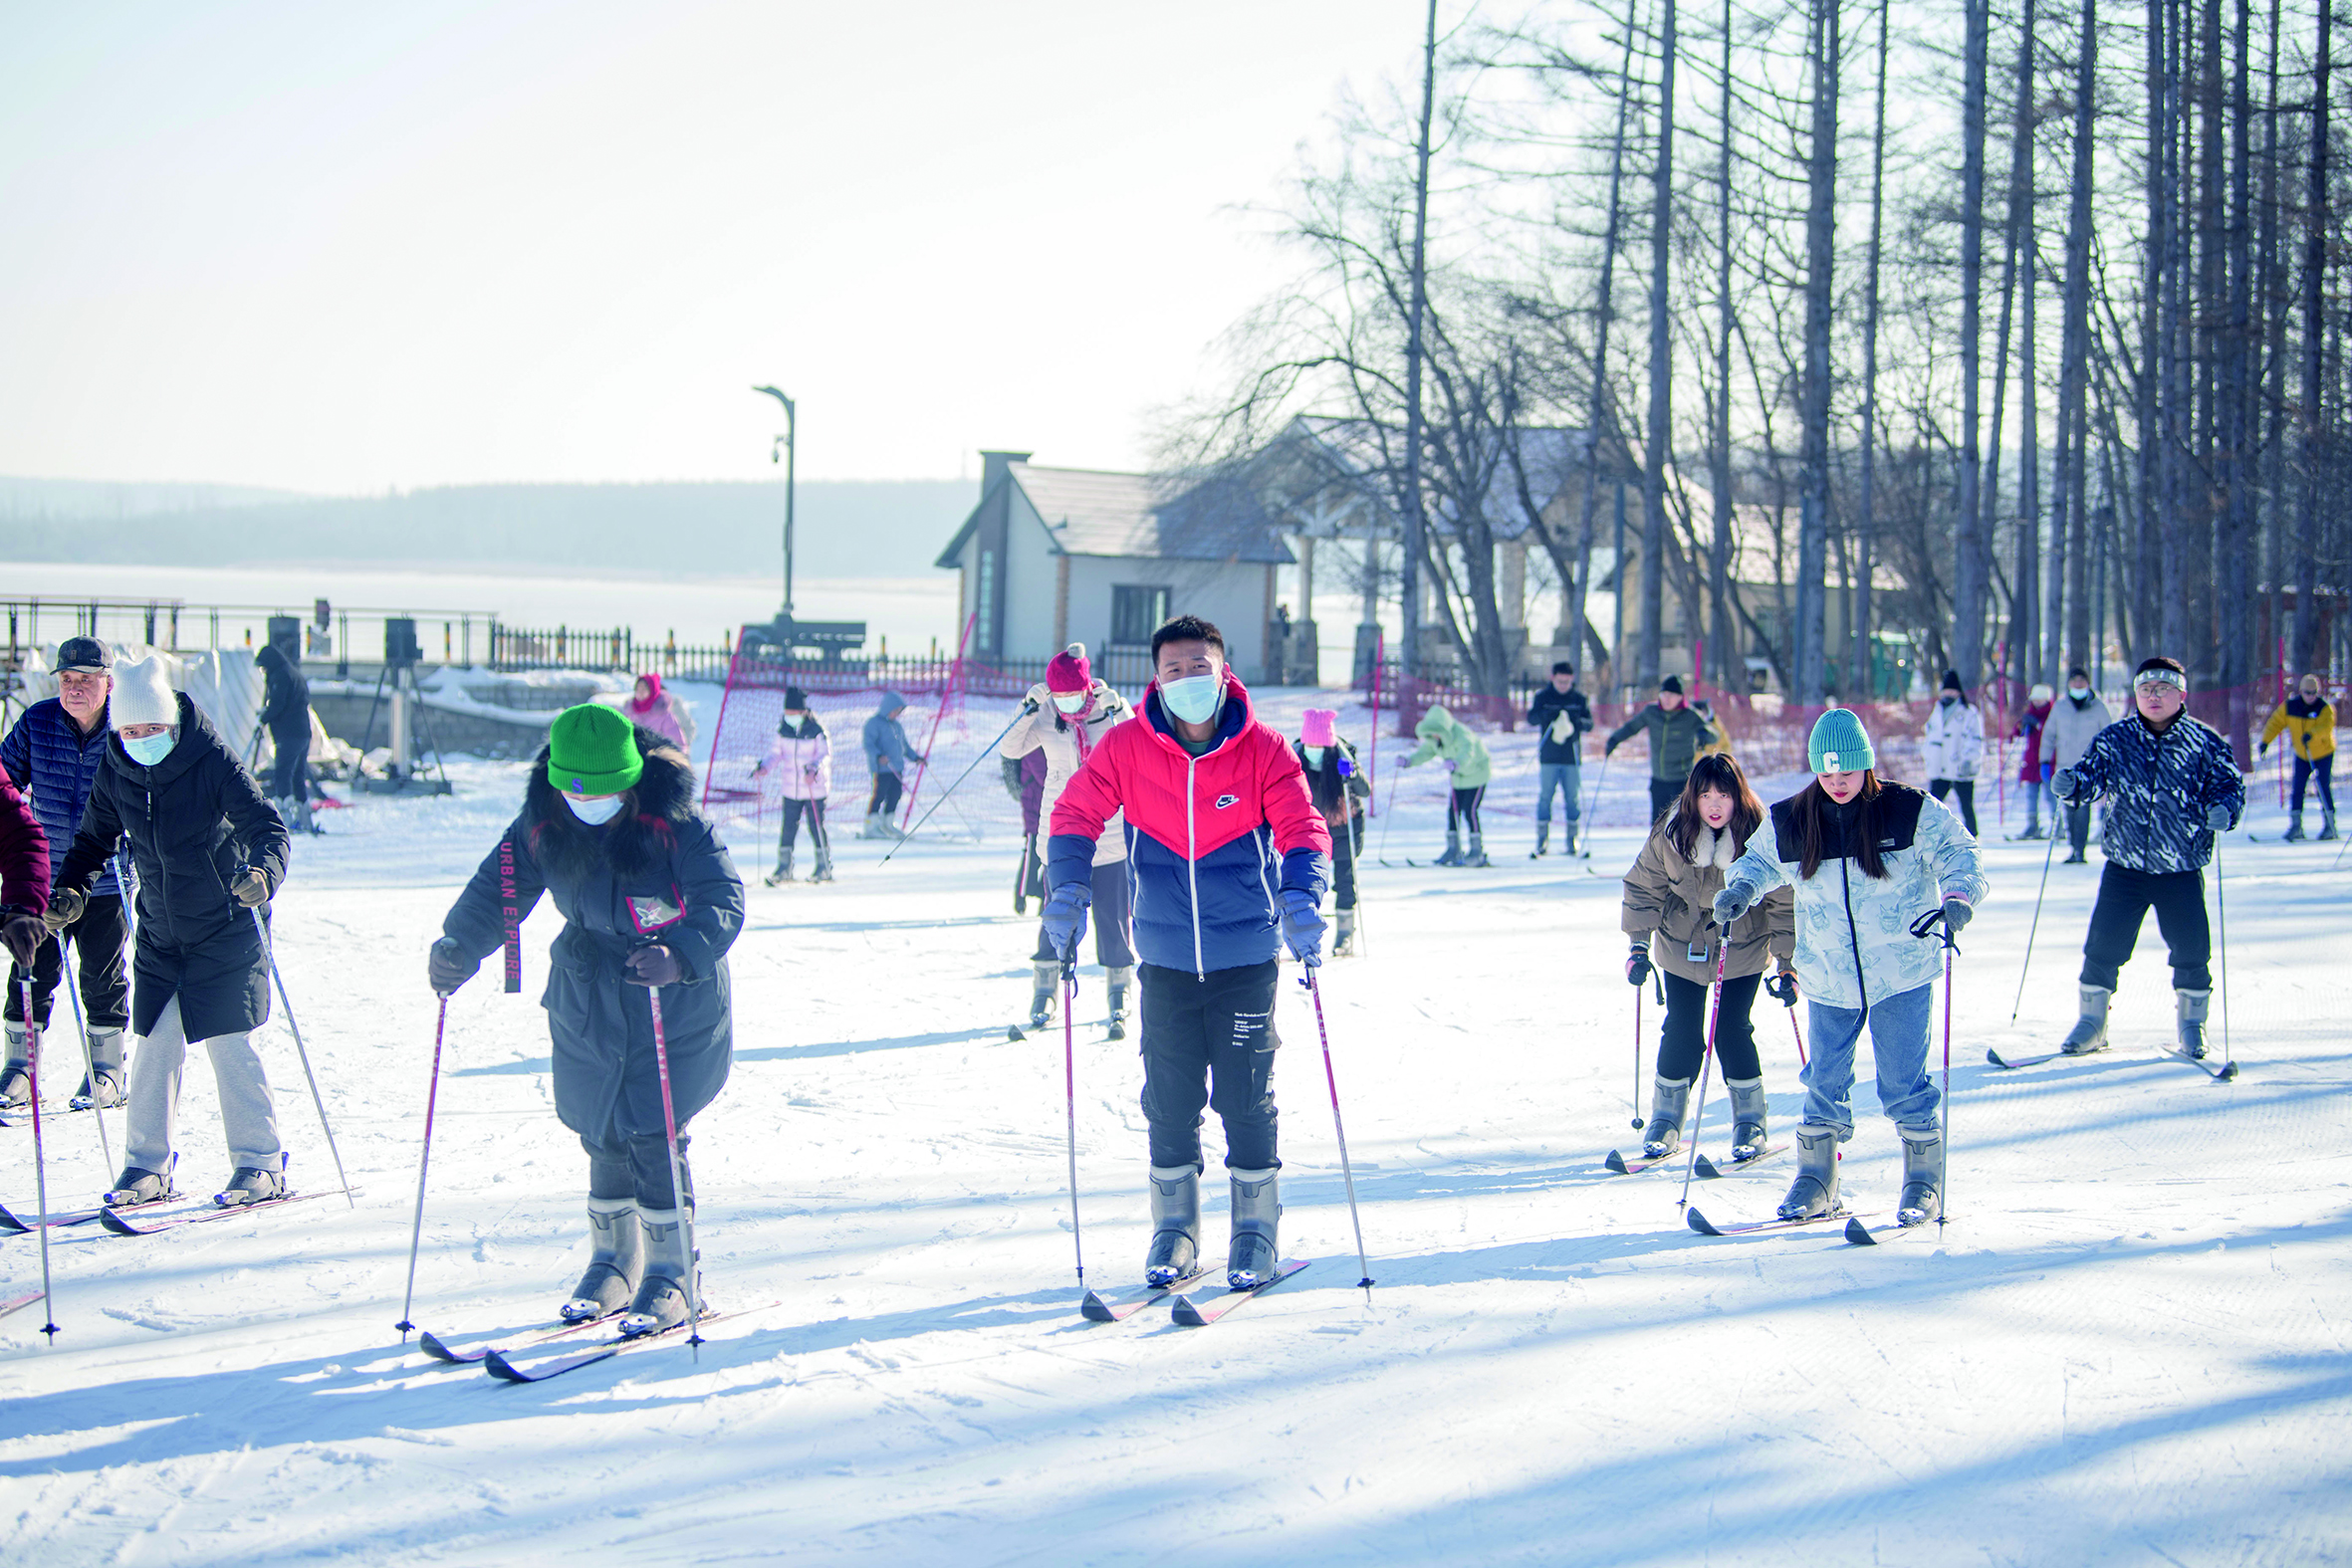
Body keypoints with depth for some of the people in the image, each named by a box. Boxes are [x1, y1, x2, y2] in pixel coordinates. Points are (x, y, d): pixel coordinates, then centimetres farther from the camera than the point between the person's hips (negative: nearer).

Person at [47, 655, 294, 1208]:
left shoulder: (212, 762, -16)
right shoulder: (115, 775, -2)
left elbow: (268, 828, -20)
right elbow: (94, 840, 13)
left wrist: (261, 874, -40)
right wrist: (70, 892, -5)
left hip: (225, 933, -4)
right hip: (159, 936, 4)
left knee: (231, 1047, -6)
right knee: (155, 1049, 3)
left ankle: (260, 1164, 3)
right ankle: (147, 1165, 14)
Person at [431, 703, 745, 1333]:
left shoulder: (674, 824, -22)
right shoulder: (541, 825, -8)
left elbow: (723, 899, -27)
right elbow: (498, 888, -2)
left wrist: (680, 956, -44)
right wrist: (458, 945, -20)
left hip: (676, 1004, -4)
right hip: (588, 1003, 4)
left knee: (653, 1137, -9)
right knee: (603, 1135, 10)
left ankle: (669, 1277, 5)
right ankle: (612, 1263, 29)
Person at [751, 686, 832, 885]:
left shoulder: (816, 729, -11)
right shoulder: (783, 729, 2)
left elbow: (825, 755, -12)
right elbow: (776, 754, 9)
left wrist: (814, 770, -30)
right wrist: (764, 767, -10)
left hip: (815, 787, -4)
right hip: (790, 788, 4)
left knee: (816, 827, 1)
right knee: (788, 827, 3)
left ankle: (824, 867, 14)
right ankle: (784, 867, 12)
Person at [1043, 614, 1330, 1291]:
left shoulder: (1263, 749, -7)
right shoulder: (1126, 747, -4)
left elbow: (1303, 827, -11)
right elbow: (1076, 814, 2)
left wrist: (1302, 896, -28)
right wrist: (1068, 888, -13)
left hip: (1246, 956, -1)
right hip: (1166, 957, 1)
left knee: (1246, 1097, 3)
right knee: (1170, 1099, 7)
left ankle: (1257, 1231, 18)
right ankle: (1174, 1230, 22)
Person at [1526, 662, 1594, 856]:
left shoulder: (1579, 698, 7)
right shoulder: (1542, 696, 4)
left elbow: (1589, 723, 4)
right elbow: (1531, 718, -4)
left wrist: (1578, 721, -19)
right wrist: (1547, 714, -24)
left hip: (1572, 757, 1)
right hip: (1548, 757, -1)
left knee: (1573, 797, 0)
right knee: (1544, 796, -2)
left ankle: (1571, 840, 7)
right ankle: (1542, 839, 5)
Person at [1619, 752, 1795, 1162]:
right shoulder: (1669, 837, -16)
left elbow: (1784, 903, -11)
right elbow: (1643, 888, 0)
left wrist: (1788, 966, -11)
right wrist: (1639, 945, -5)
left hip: (1744, 951, -1)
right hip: (1682, 947, 2)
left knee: (1733, 1029, -8)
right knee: (1681, 1031, -2)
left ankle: (1750, 1119, 10)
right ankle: (1666, 1118, 16)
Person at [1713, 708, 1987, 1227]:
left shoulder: (1910, 812, -8)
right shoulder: (1790, 822, 1)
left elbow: (1958, 856, -5)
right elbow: (1760, 861, 16)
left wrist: (1957, 900, -23)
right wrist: (1741, 889, -4)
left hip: (1901, 972, -3)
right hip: (1828, 978, 3)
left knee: (1904, 1083, -1)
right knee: (1824, 1082, 7)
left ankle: (1924, 1180, 14)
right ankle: (1816, 1179, 21)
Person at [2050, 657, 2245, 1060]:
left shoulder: (2204, 742, -2)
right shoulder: (2115, 739, 2)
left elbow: (2229, 785, 1)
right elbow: (2091, 774, -1)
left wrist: (2223, 811, -21)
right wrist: (2071, 784, -23)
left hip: (2182, 871, -1)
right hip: (2124, 867, 1)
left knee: (2191, 951, 0)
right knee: (2103, 947, 0)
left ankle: (2191, 1024, 20)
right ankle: (2092, 1021, 17)